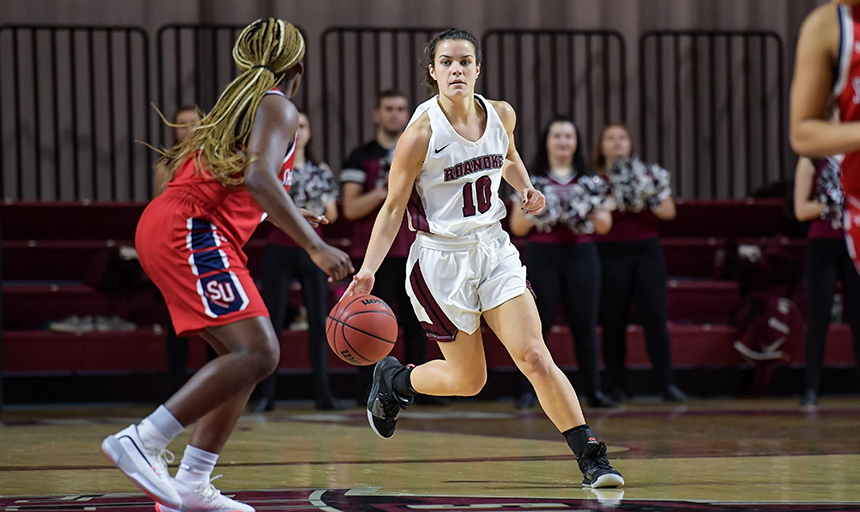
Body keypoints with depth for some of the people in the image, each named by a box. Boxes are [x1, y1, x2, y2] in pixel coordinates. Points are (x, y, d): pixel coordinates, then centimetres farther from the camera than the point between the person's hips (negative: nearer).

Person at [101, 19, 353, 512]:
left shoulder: (238, 102, 26)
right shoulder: (278, 108, -2)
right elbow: (258, 177, -20)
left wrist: (288, 218, 45)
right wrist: (315, 247, -23)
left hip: (167, 228, 10)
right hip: (190, 232, -10)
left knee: (251, 355, 11)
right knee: (257, 353, -20)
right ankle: (142, 442, -25)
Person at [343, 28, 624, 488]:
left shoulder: (501, 115, -1)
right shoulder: (421, 134, -16)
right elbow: (393, 209, -9)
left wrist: (526, 188, 3)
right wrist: (367, 271, -19)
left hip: (494, 251, 4)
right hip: (442, 259, -3)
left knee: (534, 357, -10)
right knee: (468, 380, 7)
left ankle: (591, 459, -10)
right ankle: (392, 379, 37)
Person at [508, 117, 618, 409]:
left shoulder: (590, 180, 12)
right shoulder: (531, 179, 7)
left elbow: (605, 226, 8)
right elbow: (517, 228, 4)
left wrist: (593, 213, -12)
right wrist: (531, 214, -15)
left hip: (581, 256, 2)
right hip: (542, 256, -1)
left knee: (584, 325, 1)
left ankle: (593, 391, 5)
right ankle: (528, 392, 0)